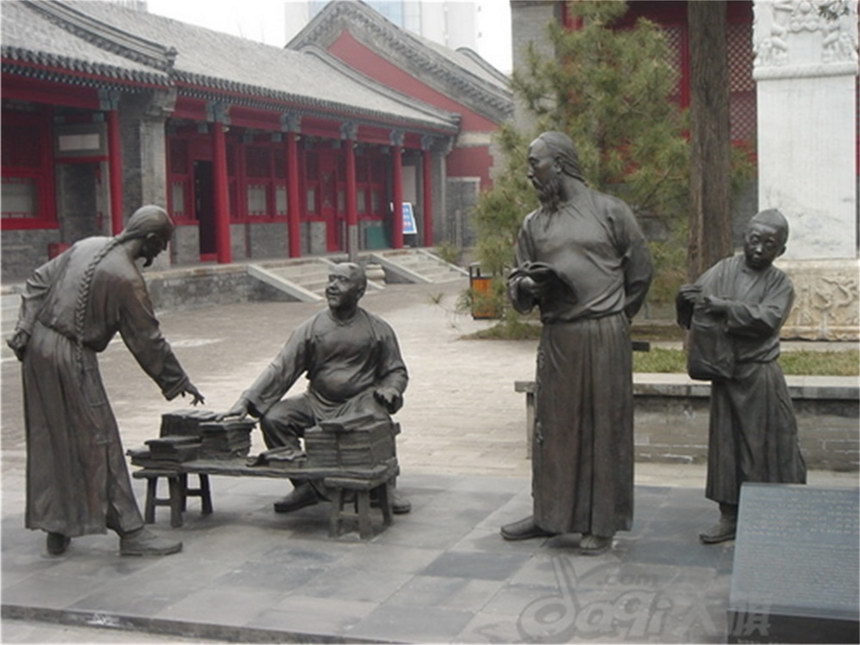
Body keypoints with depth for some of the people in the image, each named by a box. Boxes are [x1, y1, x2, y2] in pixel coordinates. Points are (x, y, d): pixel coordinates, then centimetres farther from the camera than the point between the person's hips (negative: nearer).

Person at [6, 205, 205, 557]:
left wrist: (24, 330, 13)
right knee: (99, 442, -2)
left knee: (49, 441, 13)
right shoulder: (127, 279, -15)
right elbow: (147, 340, -8)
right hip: (71, 358, -8)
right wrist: (178, 382, 2)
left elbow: (38, 282, 13)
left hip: (38, 346, 8)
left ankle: (57, 530, 24)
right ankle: (129, 531, 4)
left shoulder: (87, 246, 8)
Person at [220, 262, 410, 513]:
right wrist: (246, 401, -15)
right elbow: (281, 369, -3)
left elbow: (396, 371, 13)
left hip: (359, 401, -3)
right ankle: (307, 485, -7)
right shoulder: (311, 328, 4)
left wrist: (389, 390, -12)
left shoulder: (378, 330, 4)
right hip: (317, 403, 3)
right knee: (272, 418, -19)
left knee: (376, 421, -36)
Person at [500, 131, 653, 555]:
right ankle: (548, 514, 22)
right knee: (552, 425, 9)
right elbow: (516, 284, 12)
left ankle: (602, 523, 11)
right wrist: (527, 285, -12)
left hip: (604, 337, -4)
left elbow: (640, 271, 7)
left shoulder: (609, 211, 0)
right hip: (556, 340, 4)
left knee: (604, 427, 2)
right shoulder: (534, 224, 13)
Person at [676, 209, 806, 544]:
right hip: (724, 373, 3)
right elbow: (695, 294, 2)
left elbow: (767, 319, -15)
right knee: (726, 443, 7)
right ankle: (729, 516, 16)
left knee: (769, 444, 1)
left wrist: (725, 308, -21)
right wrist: (688, 297, -21)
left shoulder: (780, 283, 0)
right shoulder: (724, 270, 7)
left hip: (760, 375, -3)